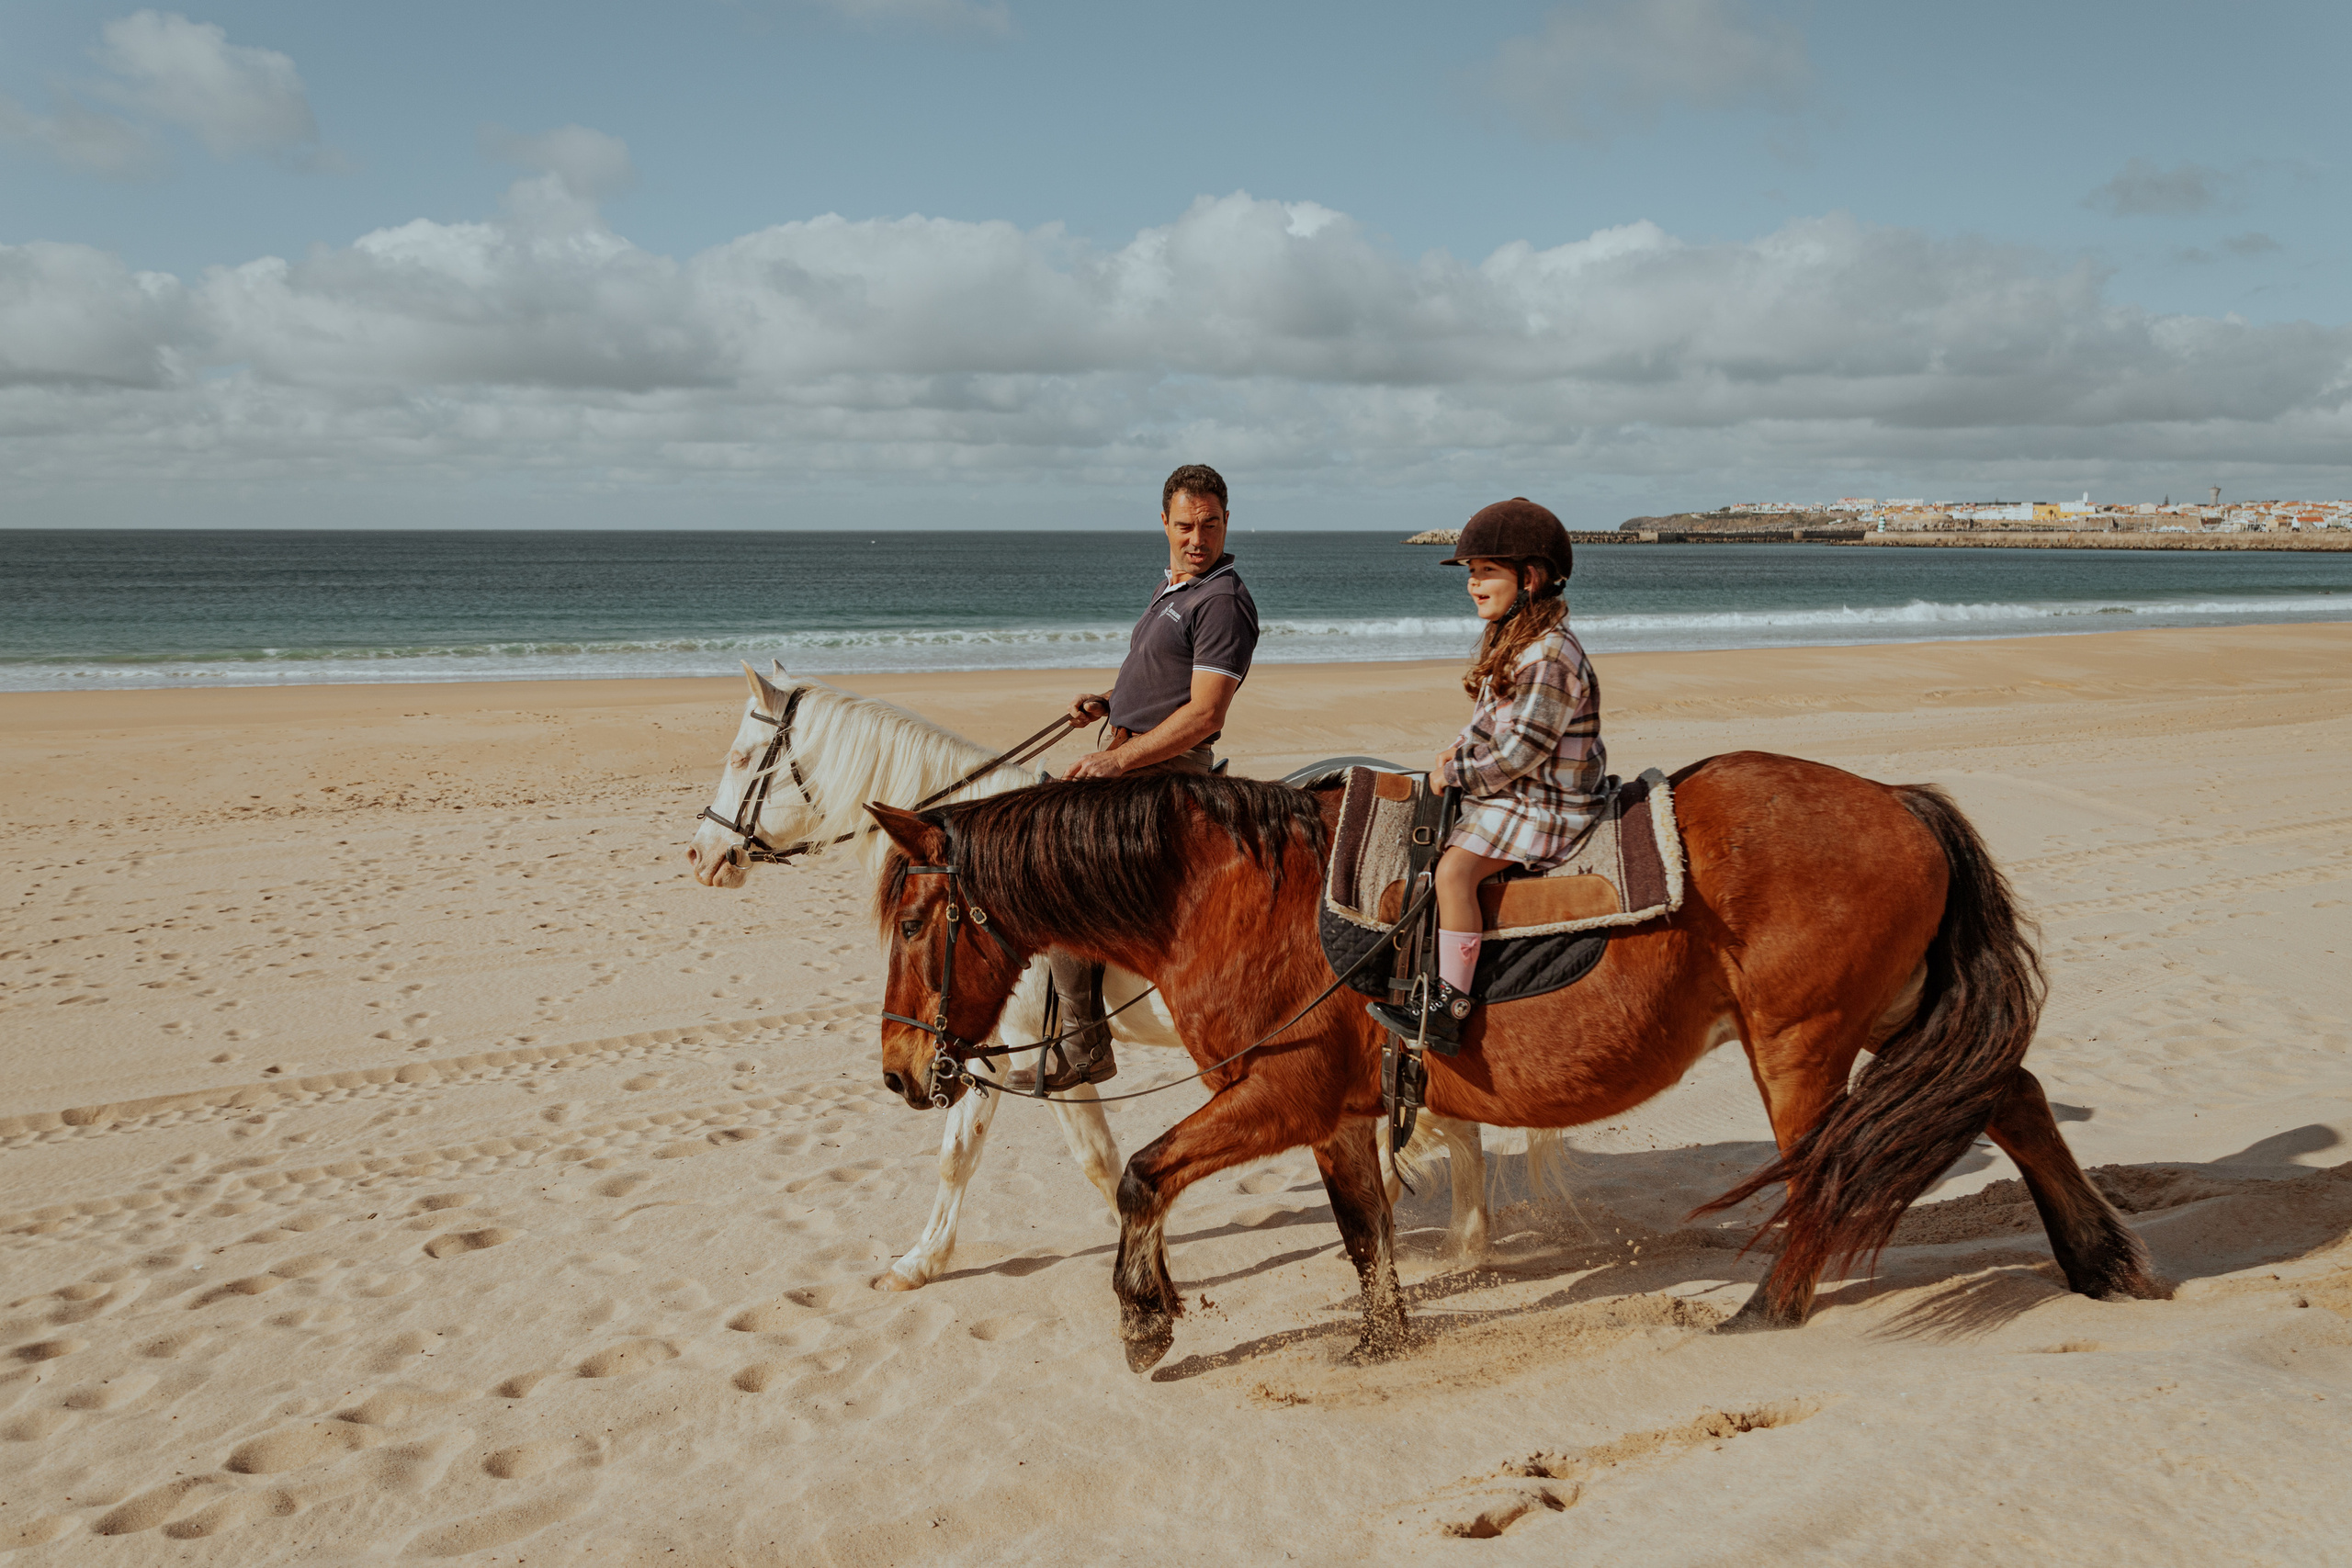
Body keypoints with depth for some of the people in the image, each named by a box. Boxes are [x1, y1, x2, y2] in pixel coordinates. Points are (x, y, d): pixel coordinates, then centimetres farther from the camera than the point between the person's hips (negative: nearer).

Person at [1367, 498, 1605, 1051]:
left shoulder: (1549, 657, -23)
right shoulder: (1505, 639, 10)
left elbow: (1521, 751, -24)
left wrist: (1456, 774, -14)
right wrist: (1462, 748, 3)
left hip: (1545, 803, -11)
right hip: (1511, 791, 11)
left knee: (1454, 868, -24)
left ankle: (1449, 1008, -22)